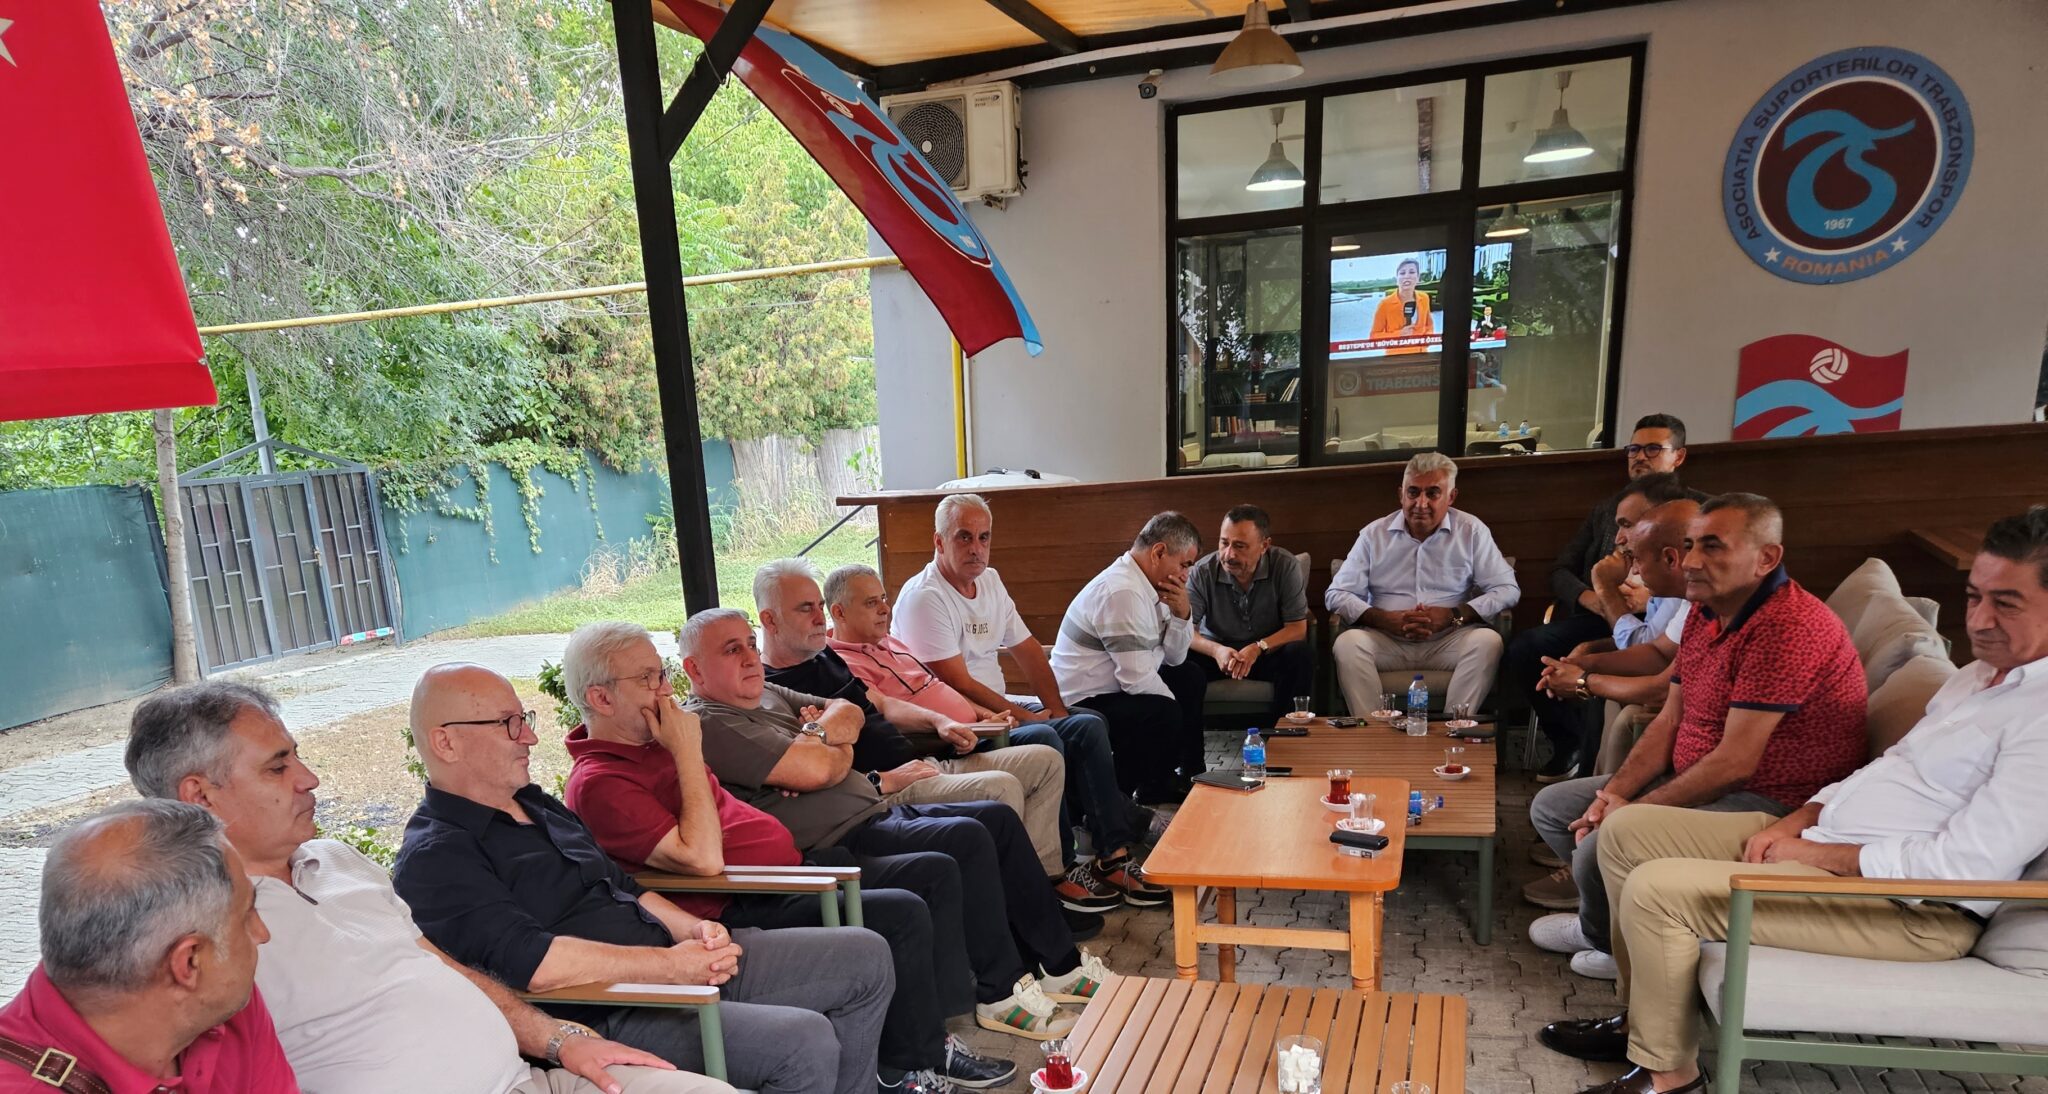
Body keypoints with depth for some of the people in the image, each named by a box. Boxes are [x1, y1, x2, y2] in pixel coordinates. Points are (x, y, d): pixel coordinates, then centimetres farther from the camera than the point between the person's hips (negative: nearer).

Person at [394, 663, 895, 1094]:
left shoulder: (535, 804, 18)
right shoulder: (433, 859, -10)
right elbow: (534, 963, -24)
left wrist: (693, 929, 1)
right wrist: (671, 965, -20)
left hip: (682, 966, 9)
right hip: (607, 1018, -9)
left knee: (865, 955, 3)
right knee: (804, 1043, -29)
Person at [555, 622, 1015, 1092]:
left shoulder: (653, 741, 13)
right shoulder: (598, 784, -16)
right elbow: (703, 859, -26)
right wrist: (689, 754, -21)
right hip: (742, 911, -10)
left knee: (936, 873, 4)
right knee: (903, 915, -23)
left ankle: (941, 1021, 8)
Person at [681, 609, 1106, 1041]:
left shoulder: (767, 694, 18)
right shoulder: (708, 725, -13)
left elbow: (849, 713, 15)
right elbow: (815, 771, -23)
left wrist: (820, 734, -6)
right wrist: (840, 749, -1)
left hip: (875, 813, 10)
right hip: (839, 843, -10)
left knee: (998, 818, 4)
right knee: (966, 838, -24)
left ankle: (1060, 962, 12)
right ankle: (1000, 994, -10)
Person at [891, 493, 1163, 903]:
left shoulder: (990, 580, 10)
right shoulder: (925, 597, -16)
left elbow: (1028, 650, 13)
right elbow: (960, 685, -19)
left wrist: (1056, 710, 0)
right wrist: (1029, 718, -16)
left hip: (999, 708, 9)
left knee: (1090, 724, -2)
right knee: (1047, 740, -26)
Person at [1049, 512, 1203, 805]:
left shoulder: (1148, 586, 7)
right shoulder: (1122, 593, -25)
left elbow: (1174, 658, 9)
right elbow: (1138, 679, -28)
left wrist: (1181, 613, -8)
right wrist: (1178, 709, -10)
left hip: (1109, 692, 11)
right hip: (1083, 704, -11)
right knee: (1167, 714, -28)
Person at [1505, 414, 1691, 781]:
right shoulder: (1606, 509, 28)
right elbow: (1560, 571, 22)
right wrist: (1586, 596, -1)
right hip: (1595, 620, 5)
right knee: (1523, 648, -25)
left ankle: (1596, 757, -15)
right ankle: (1572, 743, -4)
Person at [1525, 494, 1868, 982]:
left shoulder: (1787, 627, -23)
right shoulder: (1706, 611, 8)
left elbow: (1736, 760, -25)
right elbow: (1669, 721, 8)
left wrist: (1633, 812, -18)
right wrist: (1613, 793, -5)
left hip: (1769, 802, -10)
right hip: (1694, 781, 10)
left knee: (1602, 846, -27)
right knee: (1551, 806, 8)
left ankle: (1613, 941, 5)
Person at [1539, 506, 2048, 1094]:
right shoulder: (1982, 672, 13)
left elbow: (1964, 865, -24)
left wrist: (1818, 854, -15)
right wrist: (1796, 821, 4)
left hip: (1911, 906, -10)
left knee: (1656, 890, -24)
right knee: (1626, 831, 5)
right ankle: (1643, 1016, 16)